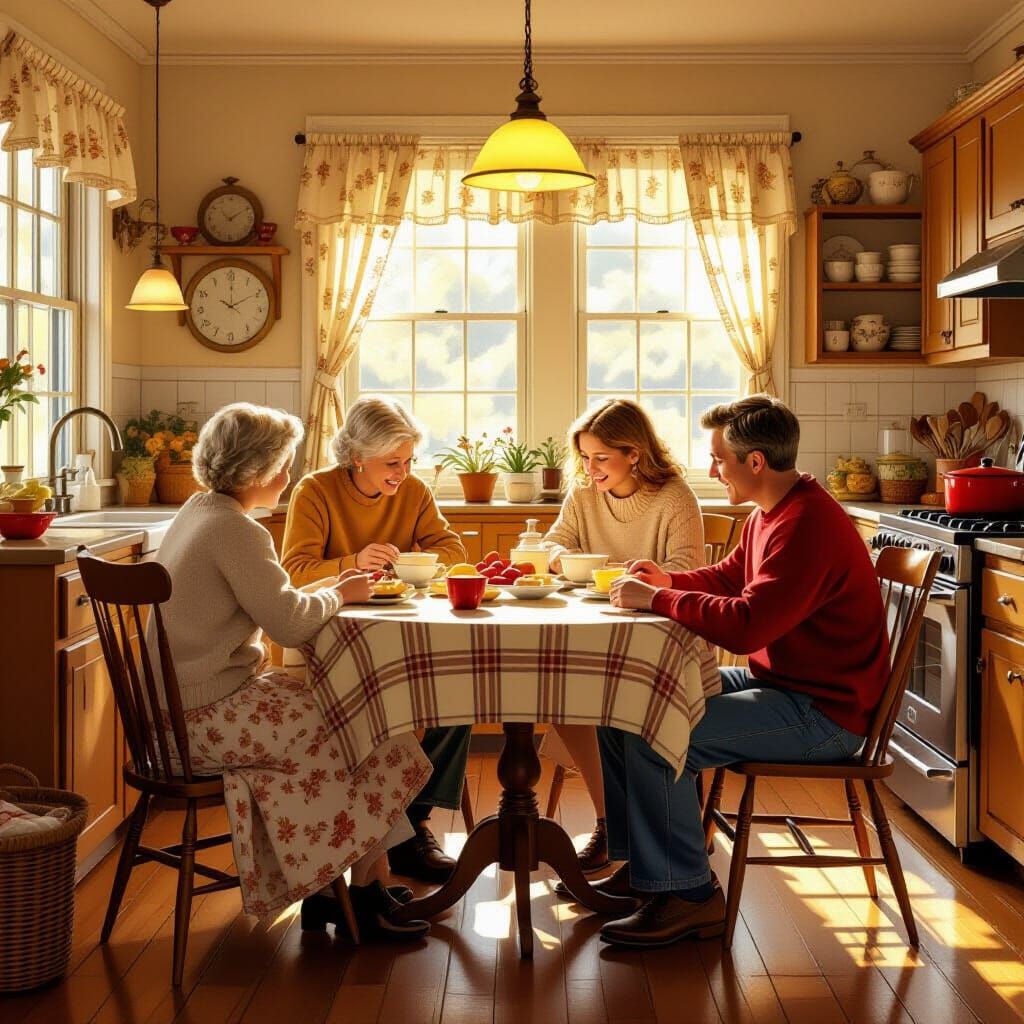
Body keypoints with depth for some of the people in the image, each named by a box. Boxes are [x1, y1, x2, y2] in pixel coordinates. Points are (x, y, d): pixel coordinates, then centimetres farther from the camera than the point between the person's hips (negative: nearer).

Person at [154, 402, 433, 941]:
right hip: (213, 715, -10)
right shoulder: (233, 529, -18)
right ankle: (362, 894, 9)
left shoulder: (197, 513, 14)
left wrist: (328, 589, 9)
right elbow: (289, 623, -18)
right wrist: (339, 594, 1)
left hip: (187, 706, 10)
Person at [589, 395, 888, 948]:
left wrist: (657, 599, -21)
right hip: (775, 682, 11)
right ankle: (639, 861, 17)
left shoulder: (808, 527, -25)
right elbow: (729, 576, 25)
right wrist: (671, 581, 6)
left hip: (823, 713, -11)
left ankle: (687, 894, -8)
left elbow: (745, 624, -32)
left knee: (653, 737, -24)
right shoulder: (769, 513, 9)